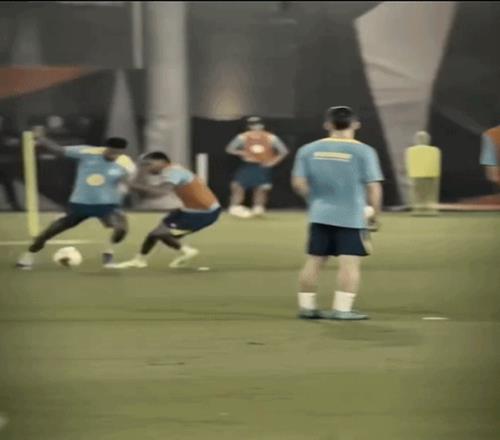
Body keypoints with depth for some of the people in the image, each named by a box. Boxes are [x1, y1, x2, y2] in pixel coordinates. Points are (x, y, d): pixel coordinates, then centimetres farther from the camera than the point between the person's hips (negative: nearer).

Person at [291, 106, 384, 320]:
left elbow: (298, 183, 4)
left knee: (314, 261, 11)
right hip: (352, 217, -4)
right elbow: (373, 187, -8)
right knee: (350, 263, -2)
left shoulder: (308, 150, 4)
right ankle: (341, 309, -6)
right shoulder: (363, 151, -7)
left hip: (320, 215, 4)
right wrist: (375, 213, 4)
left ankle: (306, 306, 18)